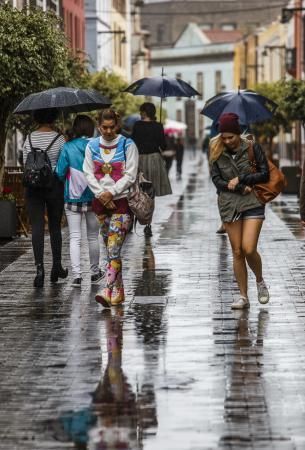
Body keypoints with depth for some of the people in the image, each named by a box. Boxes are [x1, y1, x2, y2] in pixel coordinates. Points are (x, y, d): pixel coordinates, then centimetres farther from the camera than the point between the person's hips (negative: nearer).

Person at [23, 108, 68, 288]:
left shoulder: (29, 139, 1)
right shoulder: (59, 139, -7)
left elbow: (25, 163, 4)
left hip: (33, 186, 1)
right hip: (55, 185, -1)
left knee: (37, 227, -3)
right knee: (55, 226, 13)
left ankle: (40, 268, -16)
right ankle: (57, 266, 23)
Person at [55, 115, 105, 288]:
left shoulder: (68, 147, -8)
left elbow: (60, 173, -7)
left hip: (73, 198, -1)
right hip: (93, 198, 1)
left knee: (75, 238, 1)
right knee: (93, 237, 14)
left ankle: (77, 274, -10)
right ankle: (95, 272, 25)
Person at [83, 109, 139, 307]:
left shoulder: (127, 145, -3)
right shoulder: (92, 146, 9)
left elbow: (130, 175, -7)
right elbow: (89, 174, 5)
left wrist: (111, 192, -14)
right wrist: (101, 194, -8)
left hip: (121, 201, -5)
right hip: (101, 202, 5)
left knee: (114, 249, -14)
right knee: (110, 248, 9)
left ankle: (108, 291, -21)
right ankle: (118, 292, 16)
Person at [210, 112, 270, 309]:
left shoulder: (253, 148, -2)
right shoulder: (217, 152, 4)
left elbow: (265, 174, -3)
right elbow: (216, 180, 0)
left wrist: (240, 179, -10)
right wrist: (241, 189, -12)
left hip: (253, 204, -3)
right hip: (229, 205, 3)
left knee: (249, 249, -14)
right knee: (237, 252, 2)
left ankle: (260, 281, 15)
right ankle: (244, 297, 8)